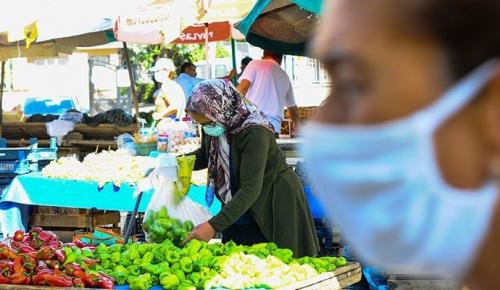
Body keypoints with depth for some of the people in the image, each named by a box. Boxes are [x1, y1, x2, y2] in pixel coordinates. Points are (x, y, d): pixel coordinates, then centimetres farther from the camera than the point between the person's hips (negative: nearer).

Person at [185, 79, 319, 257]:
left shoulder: (254, 132, -29)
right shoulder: (213, 127, -6)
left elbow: (250, 189, -32)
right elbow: (205, 156, 15)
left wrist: (214, 226, -36)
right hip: (238, 209, 7)